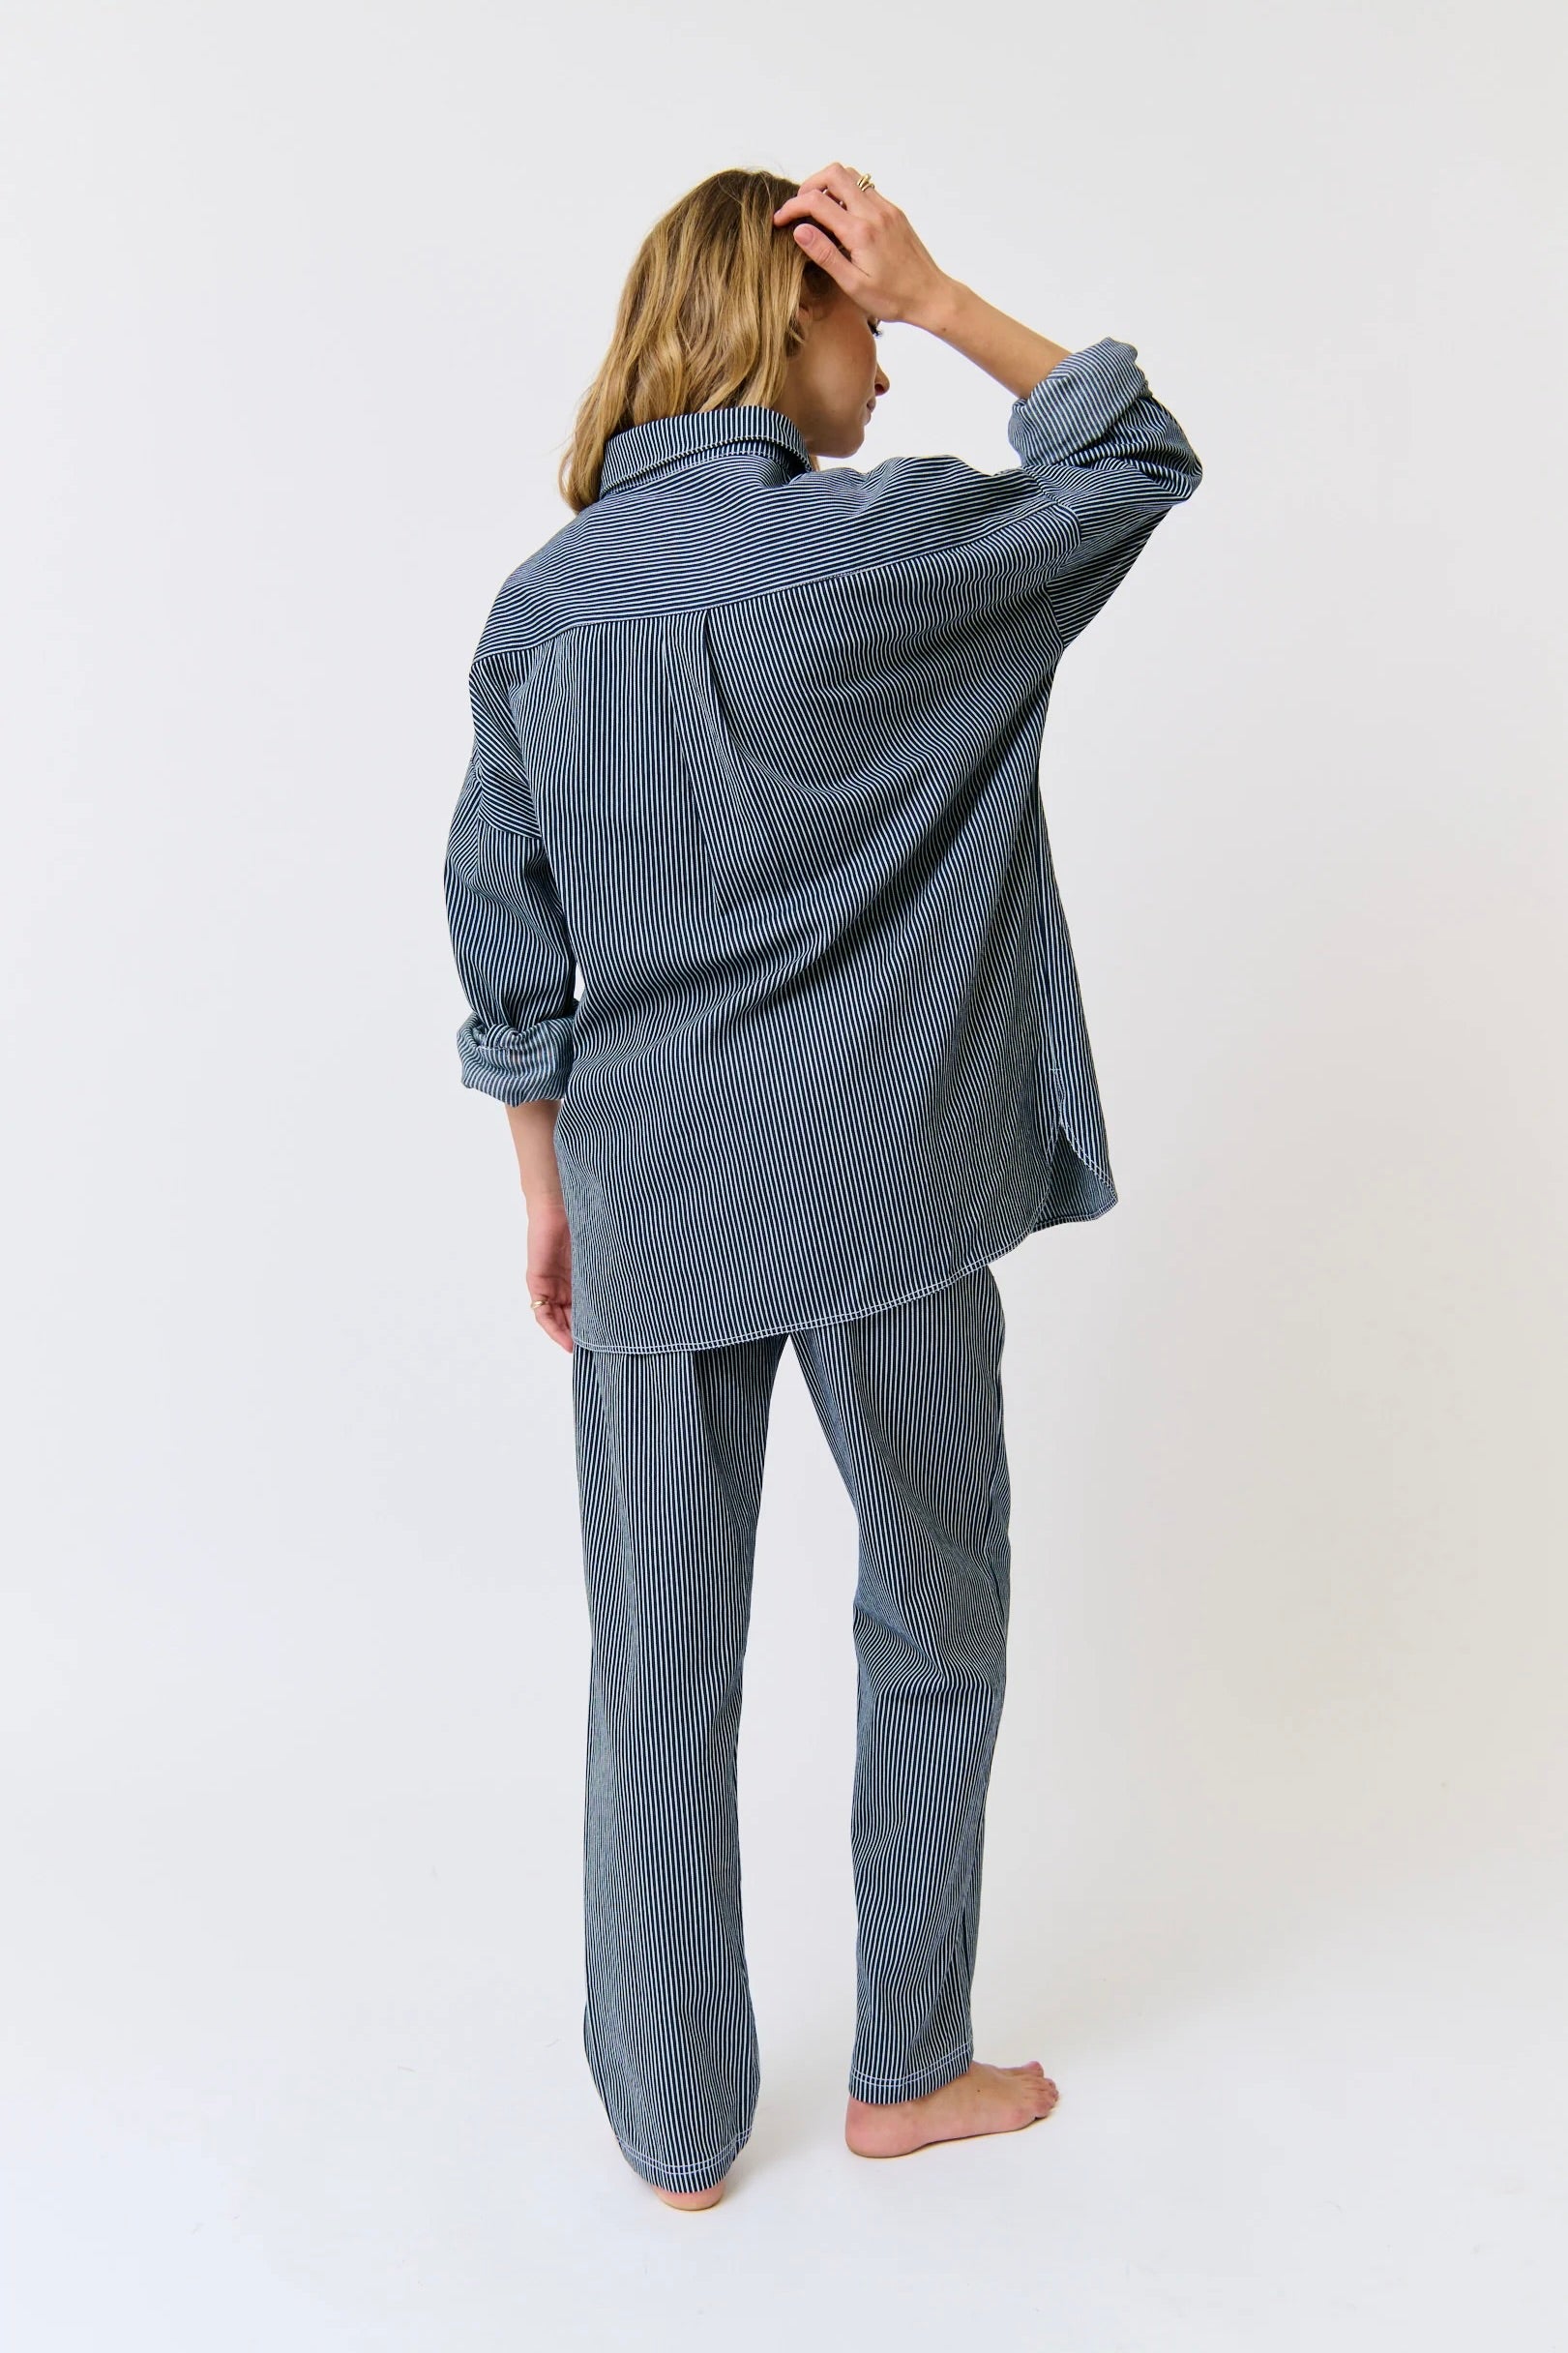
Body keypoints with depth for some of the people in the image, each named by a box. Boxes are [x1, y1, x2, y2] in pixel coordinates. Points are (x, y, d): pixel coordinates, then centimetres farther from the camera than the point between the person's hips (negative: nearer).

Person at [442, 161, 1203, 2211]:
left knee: (661, 1666, 12)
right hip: (876, 1193, -3)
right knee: (934, 1625, 17)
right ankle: (907, 2074, 32)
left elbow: (505, 949, 7)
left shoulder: (538, 606, 4)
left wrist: (549, 1199, 15)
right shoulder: (875, 543, -9)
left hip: (650, 1212, 4)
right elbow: (1142, 457, 7)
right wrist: (943, 296, 5)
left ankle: (680, 2130, 28)